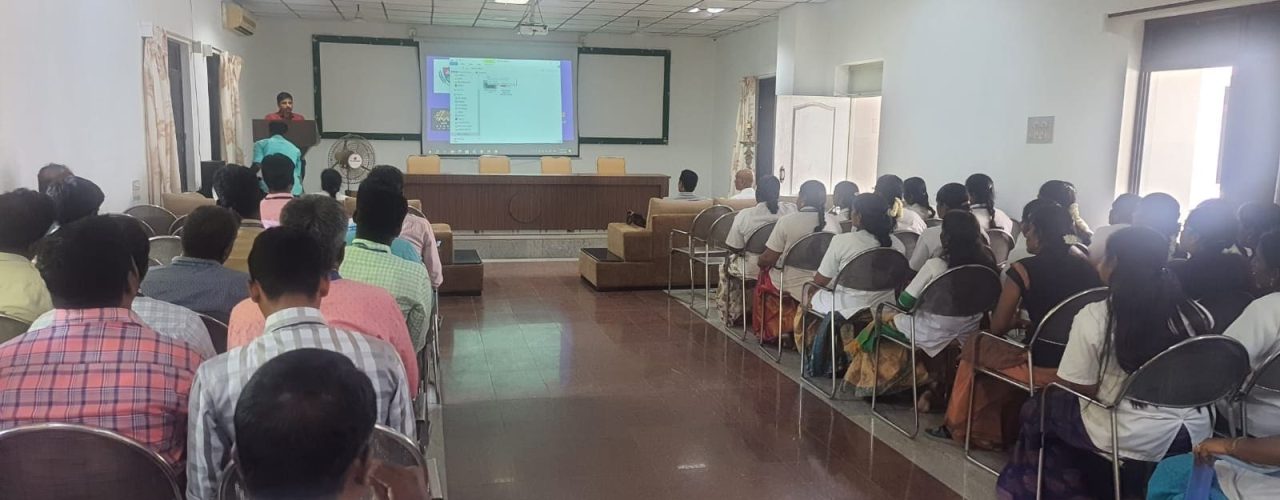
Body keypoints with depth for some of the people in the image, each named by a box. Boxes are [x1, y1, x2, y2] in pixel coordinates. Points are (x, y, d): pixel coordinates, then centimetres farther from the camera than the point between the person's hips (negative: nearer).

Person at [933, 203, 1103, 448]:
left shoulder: (1024, 270, -11)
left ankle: (959, 427, 34)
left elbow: (997, 327, -5)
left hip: (1042, 369, -6)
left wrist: (1016, 322, 15)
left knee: (974, 347, 17)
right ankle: (1007, 431, 39)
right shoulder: (1087, 267, 4)